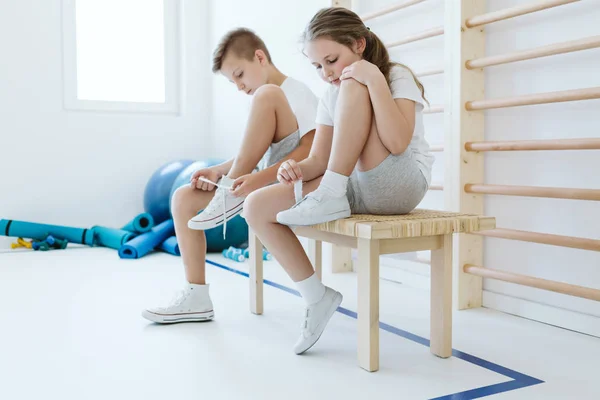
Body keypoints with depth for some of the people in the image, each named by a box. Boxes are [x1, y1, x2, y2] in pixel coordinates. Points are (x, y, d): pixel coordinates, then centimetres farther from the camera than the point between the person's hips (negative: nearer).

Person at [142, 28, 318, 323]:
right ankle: (196, 297, -5)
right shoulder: (262, 106, 18)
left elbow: (312, 151, -22)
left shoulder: (297, 93, -8)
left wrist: (260, 178, -31)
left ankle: (229, 194, -16)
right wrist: (218, 171, 3)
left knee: (267, 95, -25)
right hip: (262, 184, 9)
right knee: (183, 198, -1)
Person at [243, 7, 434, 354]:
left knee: (353, 88, -24)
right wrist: (300, 169, -19)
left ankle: (330, 198, -24)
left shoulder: (398, 76, -8)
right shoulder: (330, 96, 10)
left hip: (400, 186, -6)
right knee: (257, 207, -10)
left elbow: (397, 143, -25)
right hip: (356, 188, 7)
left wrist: (375, 79, -27)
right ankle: (317, 297, -5)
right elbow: (319, 160, 4)